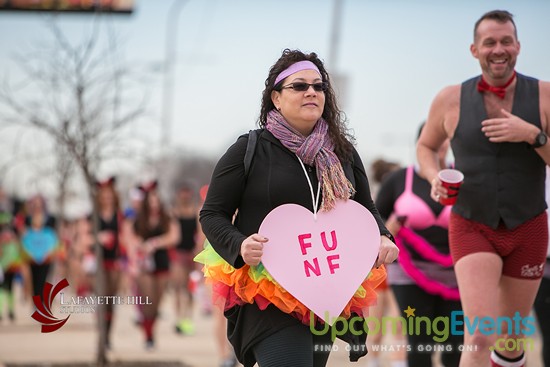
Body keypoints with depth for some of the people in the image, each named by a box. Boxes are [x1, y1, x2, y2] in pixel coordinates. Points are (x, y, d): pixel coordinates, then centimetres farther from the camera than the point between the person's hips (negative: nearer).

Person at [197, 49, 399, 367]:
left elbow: (367, 208, 20)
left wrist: (382, 238, -2)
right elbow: (212, 214, 0)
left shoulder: (343, 153, 11)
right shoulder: (248, 150, -1)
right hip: (268, 299, -5)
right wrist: (239, 247, -20)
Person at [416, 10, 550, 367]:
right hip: (472, 229, -2)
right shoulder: (450, 99, -6)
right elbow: (426, 146, 11)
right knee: (481, 336, -21)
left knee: (511, 335, 17)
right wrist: (435, 179, -9)